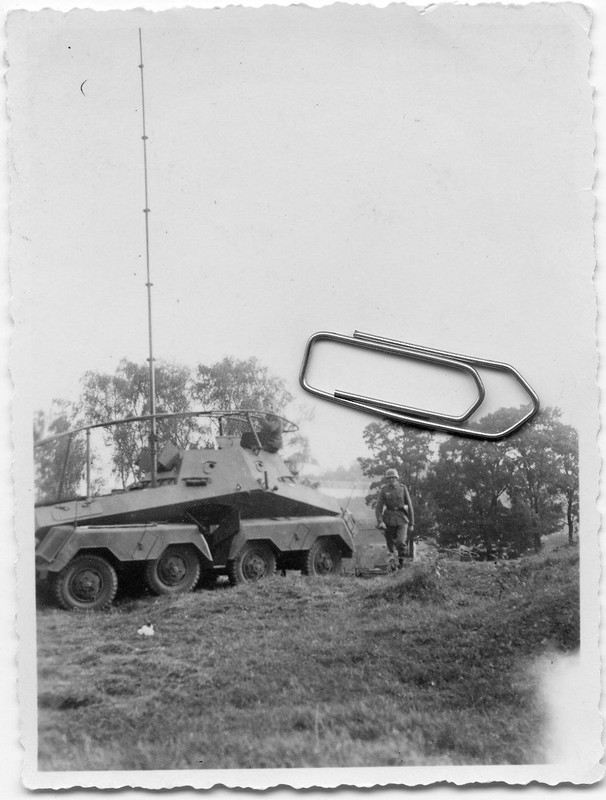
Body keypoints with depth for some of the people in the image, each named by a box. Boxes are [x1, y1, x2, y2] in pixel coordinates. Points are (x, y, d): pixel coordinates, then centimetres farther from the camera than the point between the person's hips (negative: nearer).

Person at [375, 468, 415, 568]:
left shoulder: (403, 488, 2)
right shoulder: (383, 490, 1)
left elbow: (410, 506, 6)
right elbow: (378, 507, -2)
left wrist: (411, 523, 4)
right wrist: (380, 521, -17)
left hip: (402, 520, -1)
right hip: (389, 520, 1)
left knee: (401, 542, -19)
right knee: (391, 546, 5)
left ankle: (401, 560, 2)